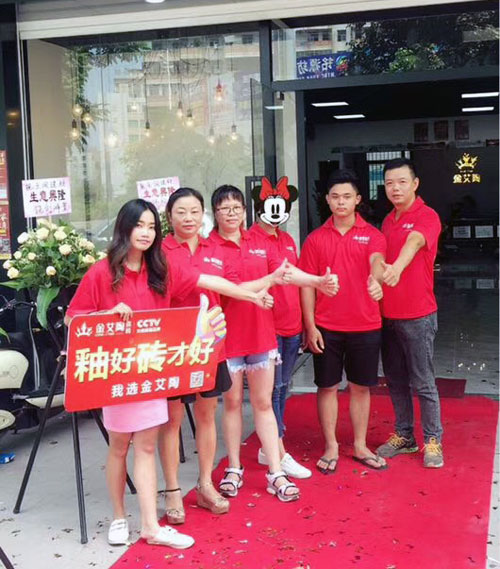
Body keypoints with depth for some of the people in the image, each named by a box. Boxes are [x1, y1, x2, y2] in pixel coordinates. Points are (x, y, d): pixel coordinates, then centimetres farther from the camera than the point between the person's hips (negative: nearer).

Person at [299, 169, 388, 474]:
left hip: (365, 326, 0)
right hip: (326, 327, 0)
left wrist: (376, 280, -44)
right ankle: (331, 447, 23)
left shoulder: (371, 234, 1)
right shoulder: (316, 239, 2)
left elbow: (377, 260, -20)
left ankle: (361, 446, 27)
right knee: (328, 386, 8)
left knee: (360, 386, 11)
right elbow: (307, 284, 2)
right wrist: (310, 326, -4)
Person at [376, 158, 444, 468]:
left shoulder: (427, 217, -10)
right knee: (396, 380, 14)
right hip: (387, 314, 7)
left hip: (417, 315, -7)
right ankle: (404, 436, 28)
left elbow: (414, 242, -32)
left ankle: (433, 440, 17)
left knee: (423, 382, 2)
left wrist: (397, 267, -51)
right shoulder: (388, 221, 12)